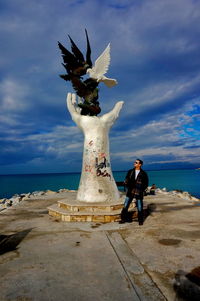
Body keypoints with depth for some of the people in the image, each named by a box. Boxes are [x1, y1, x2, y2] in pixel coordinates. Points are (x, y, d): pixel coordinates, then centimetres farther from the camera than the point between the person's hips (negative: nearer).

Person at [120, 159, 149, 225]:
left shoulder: (143, 174, 0)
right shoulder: (130, 172, 8)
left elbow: (146, 184, 6)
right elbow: (126, 181, 12)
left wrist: (141, 190, -5)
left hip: (138, 193, -2)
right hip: (130, 192, 3)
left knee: (140, 208, 6)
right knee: (125, 206, 3)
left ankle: (140, 220, 22)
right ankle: (124, 218, 17)